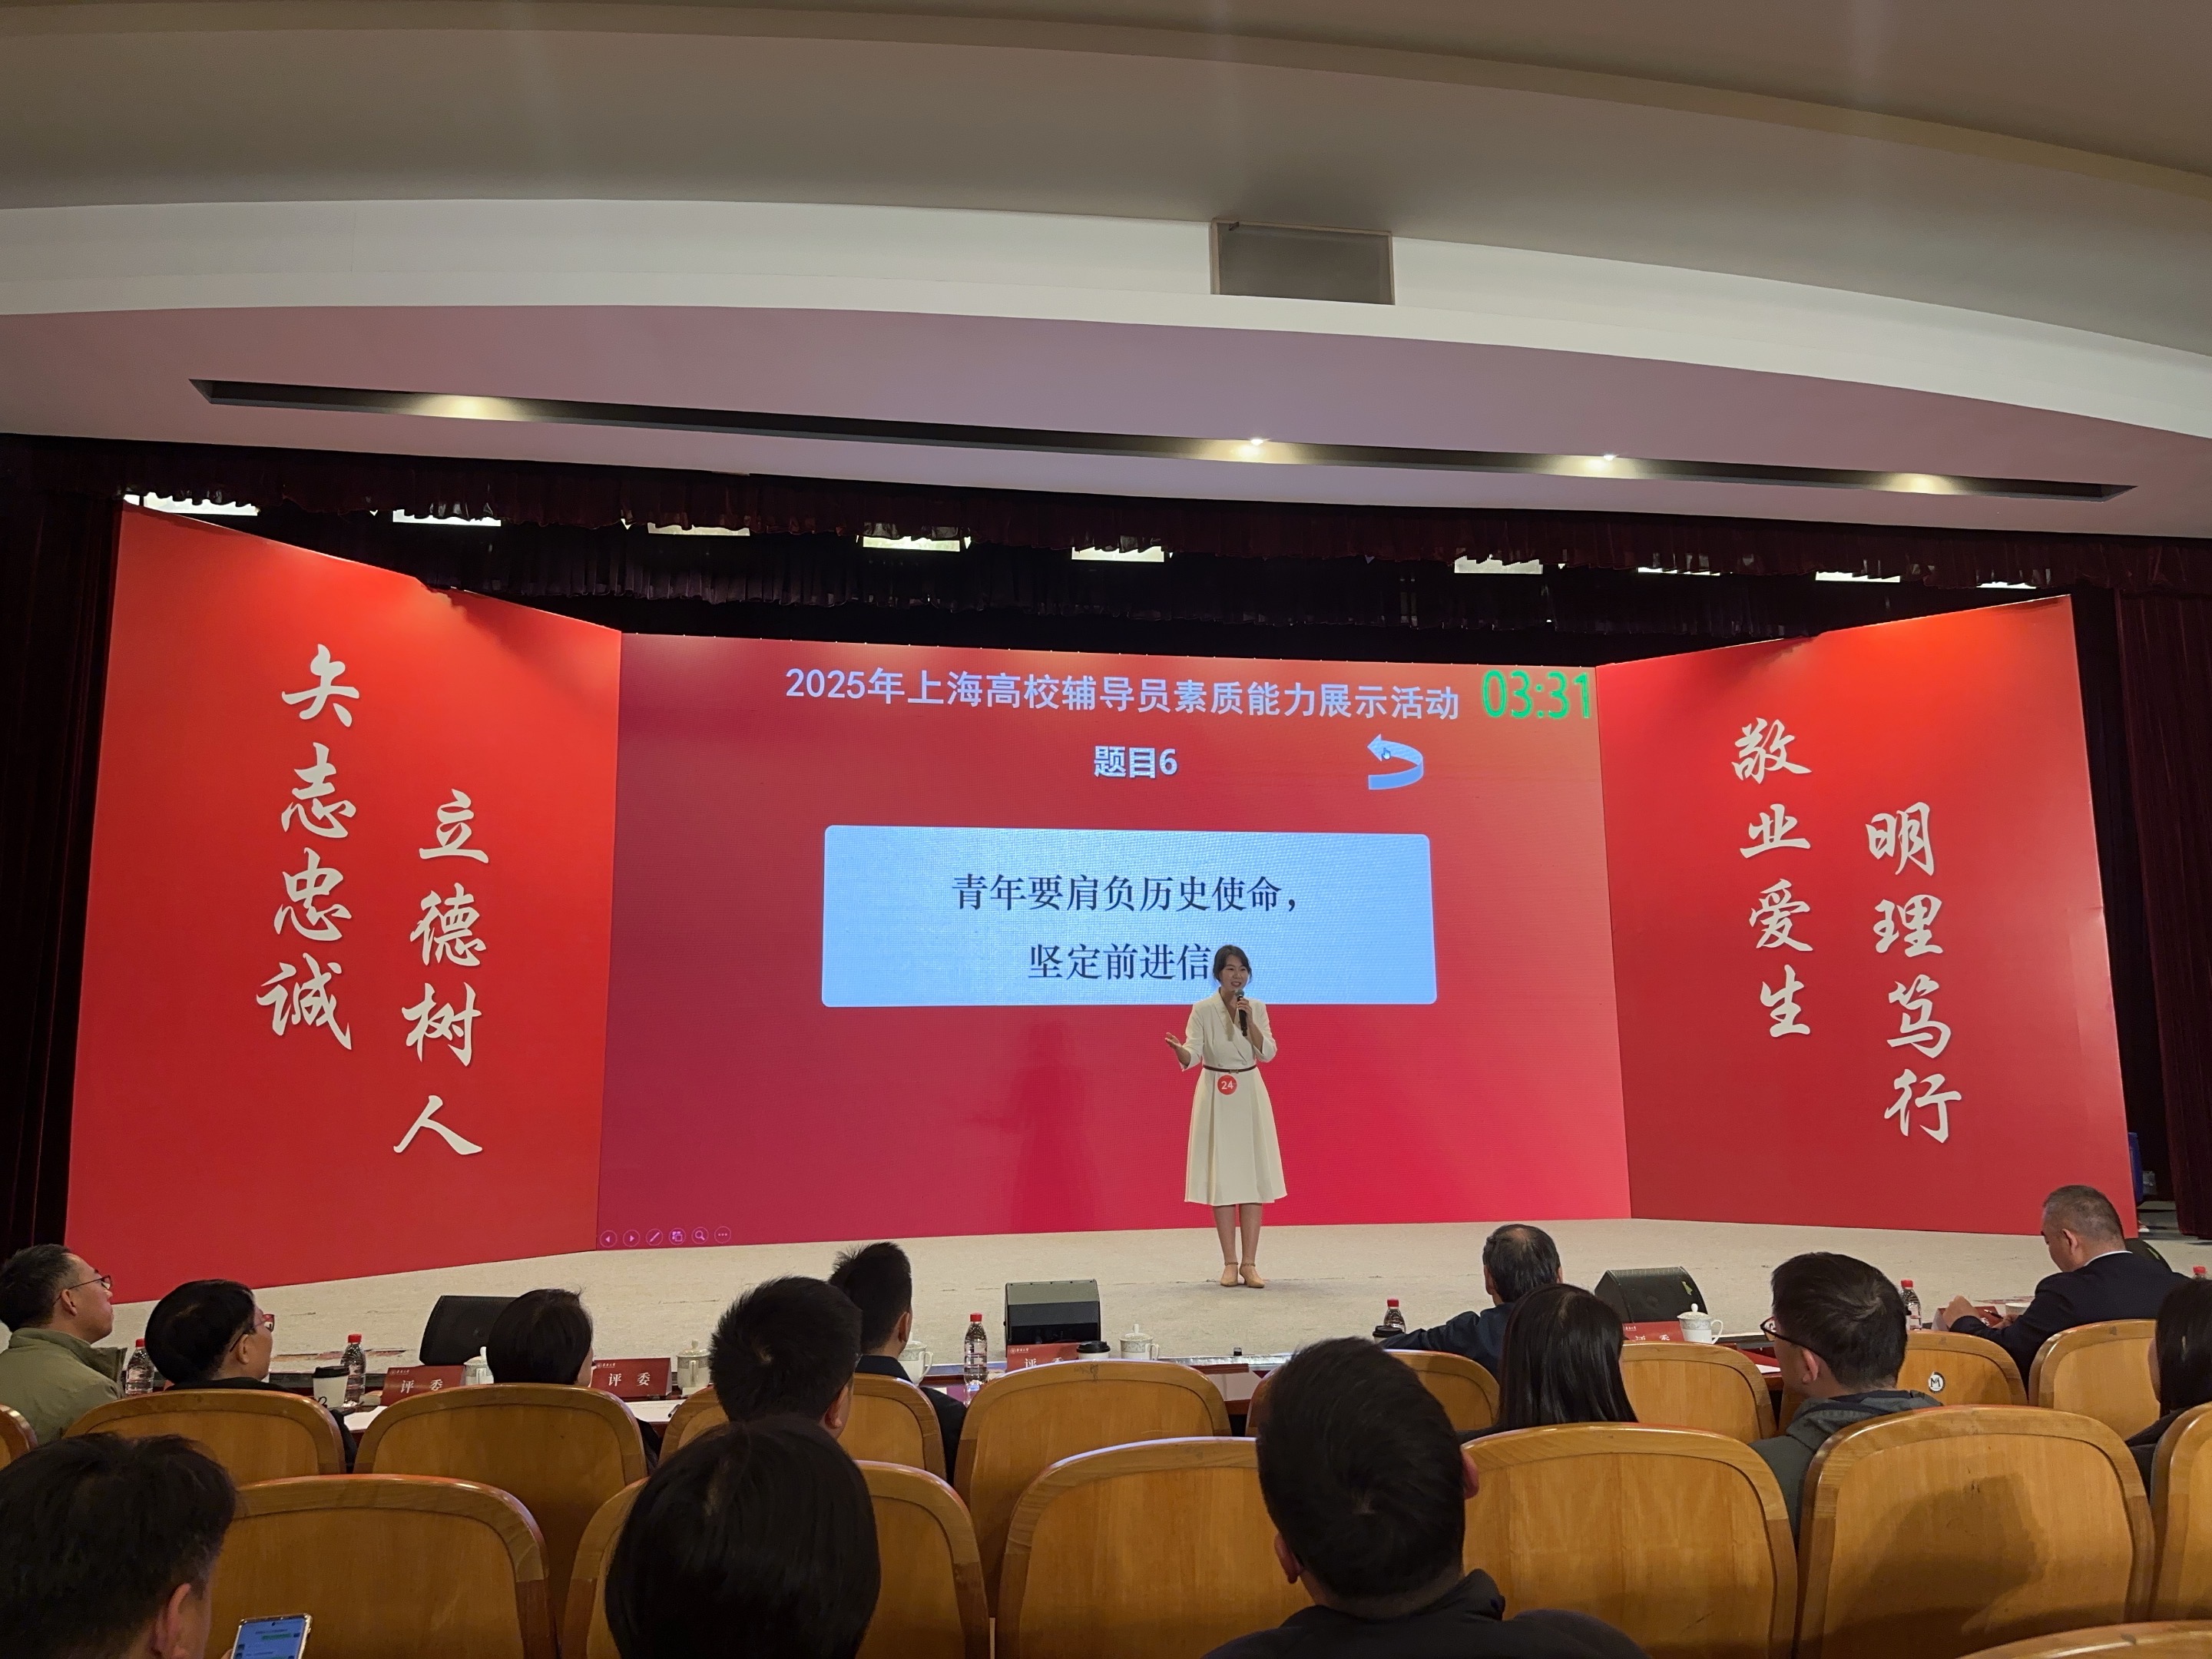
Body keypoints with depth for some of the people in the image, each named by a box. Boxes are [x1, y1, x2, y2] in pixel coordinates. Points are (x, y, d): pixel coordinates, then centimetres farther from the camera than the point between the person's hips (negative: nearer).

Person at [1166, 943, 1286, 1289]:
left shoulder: (1257, 1008, 3)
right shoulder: (1202, 1009, -6)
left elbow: (1267, 1054, -4)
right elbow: (1192, 1056, -14)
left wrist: (1249, 1021, -16)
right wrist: (1179, 1050, -36)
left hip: (1250, 1095, 3)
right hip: (1216, 1096, -2)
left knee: (1253, 1177, 0)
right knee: (1221, 1177, 0)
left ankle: (1249, 1263, 6)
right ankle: (1230, 1263, 9)